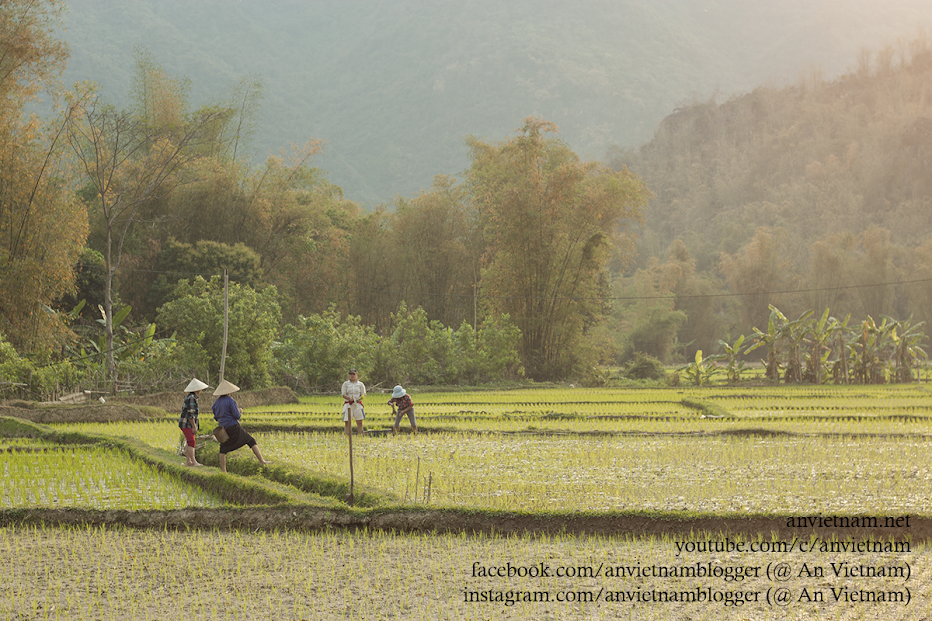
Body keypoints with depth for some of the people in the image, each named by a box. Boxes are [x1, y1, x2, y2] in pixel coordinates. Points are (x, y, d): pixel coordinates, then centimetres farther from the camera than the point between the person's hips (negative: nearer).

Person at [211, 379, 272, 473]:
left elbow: (216, 417, 16)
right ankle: (262, 461, -7)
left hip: (223, 429, 5)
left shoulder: (216, 403, 7)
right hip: (234, 428, -5)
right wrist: (239, 411, 8)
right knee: (251, 441, 3)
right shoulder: (230, 401, -12)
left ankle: (223, 471, 7)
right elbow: (237, 415, -15)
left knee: (223, 451, 13)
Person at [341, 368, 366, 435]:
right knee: (347, 422, -8)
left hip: (358, 404, 0)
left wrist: (360, 398, -20)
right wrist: (349, 398, -20)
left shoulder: (360, 384, 9)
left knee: (359, 422, -3)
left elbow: (363, 394, 3)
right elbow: (343, 394, 1)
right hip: (348, 404, 0)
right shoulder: (346, 384, 9)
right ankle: (348, 436, -5)